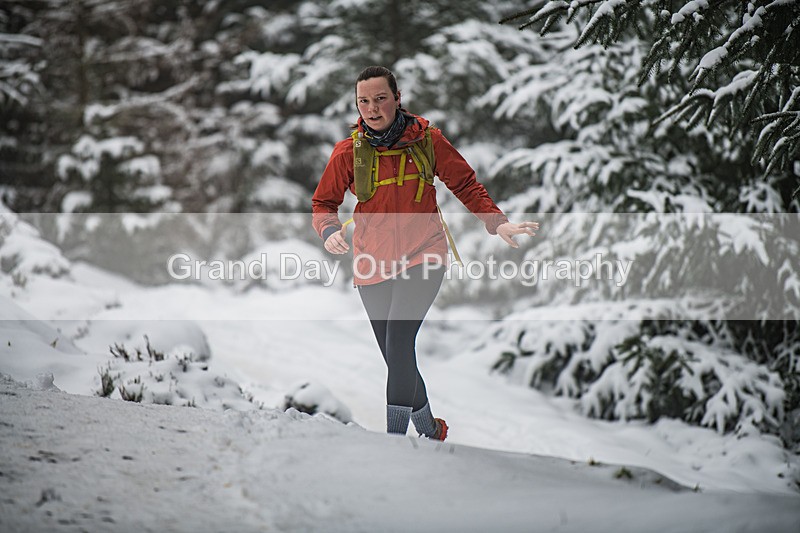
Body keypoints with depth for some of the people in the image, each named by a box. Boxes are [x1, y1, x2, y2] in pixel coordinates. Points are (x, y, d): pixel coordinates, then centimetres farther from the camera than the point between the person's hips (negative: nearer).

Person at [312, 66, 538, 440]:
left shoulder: (426, 139, -2)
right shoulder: (348, 152, -1)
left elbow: (465, 184, 9)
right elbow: (323, 203, 9)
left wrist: (497, 223, -3)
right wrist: (330, 231, -13)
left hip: (422, 256, -3)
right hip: (373, 265, 3)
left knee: (399, 345, -23)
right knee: (397, 360, 6)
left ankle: (395, 436, -18)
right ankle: (430, 430, 25)